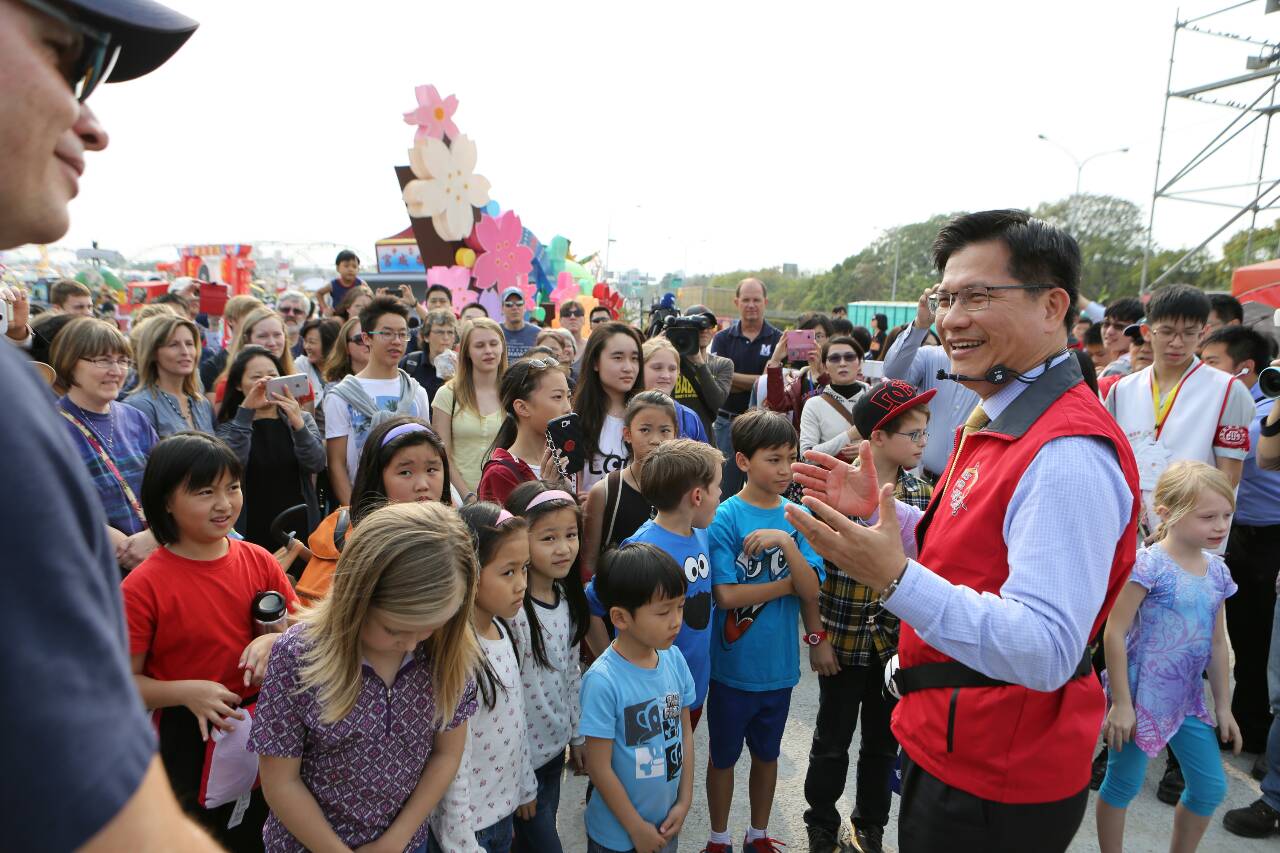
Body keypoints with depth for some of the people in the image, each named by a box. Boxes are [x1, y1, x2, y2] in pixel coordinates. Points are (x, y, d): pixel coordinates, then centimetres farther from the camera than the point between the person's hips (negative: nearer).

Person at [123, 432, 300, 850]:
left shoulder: (258, 561, -6)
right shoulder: (142, 588, -17)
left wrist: (273, 640, -17)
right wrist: (188, 692, -27)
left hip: (267, 727, 4)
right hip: (191, 743, -3)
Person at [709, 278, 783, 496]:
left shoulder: (778, 339, 1)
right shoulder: (722, 338, 5)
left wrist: (733, 377, -14)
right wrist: (757, 382, -15)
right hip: (727, 422, 1)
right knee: (726, 491, 10)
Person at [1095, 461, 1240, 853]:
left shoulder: (1217, 571, 4)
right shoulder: (1148, 565, -19)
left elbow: (1218, 644, 12)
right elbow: (1114, 634, -18)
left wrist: (1223, 707, 15)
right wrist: (1121, 702, -17)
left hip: (1187, 700, 7)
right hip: (1141, 698, -7)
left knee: (1211, 788, 15)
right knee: (1124, 784, 6)